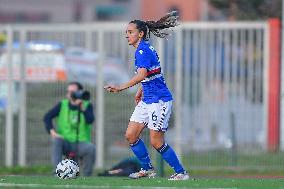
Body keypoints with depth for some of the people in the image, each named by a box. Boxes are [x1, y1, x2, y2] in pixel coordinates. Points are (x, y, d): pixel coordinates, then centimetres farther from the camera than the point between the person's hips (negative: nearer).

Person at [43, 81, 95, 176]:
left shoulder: (87, 105, 3)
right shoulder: (62, 105, 5)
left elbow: (90, 120, -15)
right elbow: (47, 117, -6)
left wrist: (82, 108, -26)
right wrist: (51, 131, -21)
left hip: (81, 144, -1)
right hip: (66, 144, 1)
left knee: (91, 147, -32)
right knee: (56, 140, -31)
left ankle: (87, 176, -12)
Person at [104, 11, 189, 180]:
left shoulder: (143, 50, -18)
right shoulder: (144, 49, 12)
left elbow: (142, 75, -33)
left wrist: (120, 88, -40)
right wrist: (140, 91, 24)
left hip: (159, 101, -10)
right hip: (147, 101, 10)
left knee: (156, 141, -7)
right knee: (131, 135, 7)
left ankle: (181, 172, 4)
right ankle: (147, 169, 19)